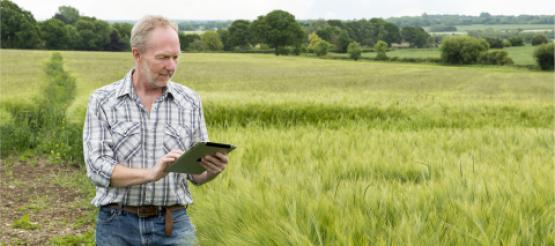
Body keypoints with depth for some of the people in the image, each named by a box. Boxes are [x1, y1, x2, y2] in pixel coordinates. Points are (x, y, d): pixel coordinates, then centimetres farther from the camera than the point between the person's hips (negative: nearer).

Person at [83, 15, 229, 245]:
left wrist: (212, 169, -16)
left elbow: (196, 173, 7)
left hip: (172, 225, 1)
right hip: (118, 225, -1)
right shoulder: (102, 100, -1)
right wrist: (151, 173, -26)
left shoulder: (190, 101, 4)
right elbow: (97, 167, -11)